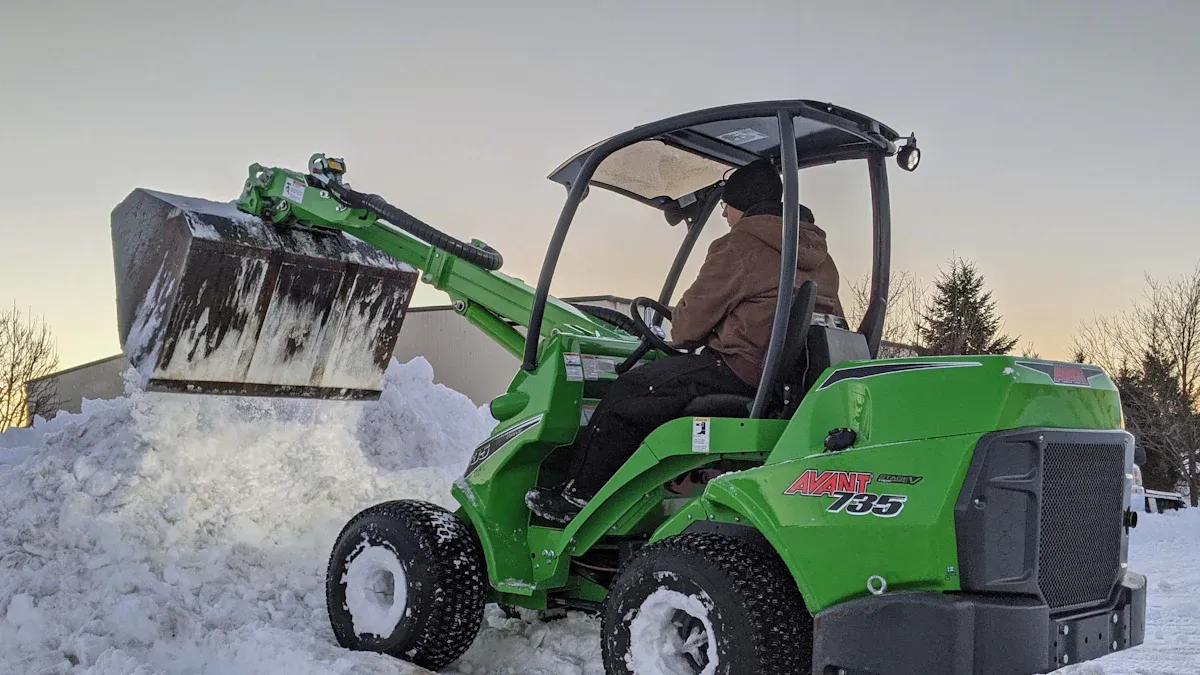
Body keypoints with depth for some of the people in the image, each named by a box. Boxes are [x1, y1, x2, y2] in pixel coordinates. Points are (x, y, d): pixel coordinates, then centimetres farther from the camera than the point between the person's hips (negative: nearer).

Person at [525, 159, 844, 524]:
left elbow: (690, 323, -6)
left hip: (741, 370, -9)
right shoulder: (818, 253, 18)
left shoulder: (737, 247, -8)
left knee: (628, 392, 2)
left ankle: (576, 495, 10)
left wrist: (676, 330, 21)